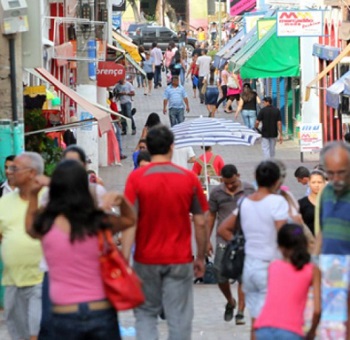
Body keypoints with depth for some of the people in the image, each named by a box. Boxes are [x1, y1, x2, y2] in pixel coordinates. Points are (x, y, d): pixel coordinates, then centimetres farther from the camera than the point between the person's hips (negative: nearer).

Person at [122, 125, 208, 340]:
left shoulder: (136, 178, -7)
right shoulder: (189, 179, -2)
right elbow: (200, 223, 1)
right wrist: (201, 257, 12)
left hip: (146, 259, 0)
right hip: (180, 259, 0)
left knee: (146, 314, 14)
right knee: (179, 318, 5)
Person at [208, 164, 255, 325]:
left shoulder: (249, 190, -1)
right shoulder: (216, 192, 1)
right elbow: (211, 216, 8)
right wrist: (207, 240, 7)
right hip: (223, 240, 1)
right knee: (220, 276, 2)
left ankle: (240, 313, 4)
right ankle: (230, 302, 30)